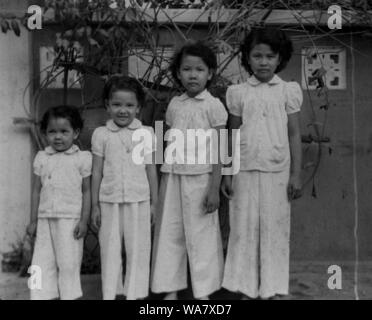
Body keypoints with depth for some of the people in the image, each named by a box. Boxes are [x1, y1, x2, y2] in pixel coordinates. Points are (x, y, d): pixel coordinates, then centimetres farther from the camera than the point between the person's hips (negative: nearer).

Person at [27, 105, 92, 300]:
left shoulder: (82, 158, -2)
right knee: (43, 263, 6)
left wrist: (84, 220, -7)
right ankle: (43, 295, 16)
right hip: (45, 218, 3)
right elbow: (36, 190, 10)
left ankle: (70, 296, 16)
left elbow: (86, 191, -1)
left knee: (69, 263, 3)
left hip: (71, 219, -3)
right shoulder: (41, 158, 8)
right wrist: (33, 221, 7)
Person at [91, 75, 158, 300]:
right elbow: (97, 172, 5)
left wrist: (154, 203, 5)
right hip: (109, 201, 1)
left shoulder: (146, 133, 2)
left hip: (139, 200, 0)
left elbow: (151, 170, 6)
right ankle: (110, 294, 20)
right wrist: (95, 205, 4)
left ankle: (136, 293, 17)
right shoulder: (101, 134, 3)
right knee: (110, 249, 8)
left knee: (138, 249, 5)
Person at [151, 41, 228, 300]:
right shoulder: (174, 105, 10)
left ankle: (203, 292, 15)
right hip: (172, 177, 5)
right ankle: (171, 290, 19)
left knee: (201, 235, 2)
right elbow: (169, 145, 13)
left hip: (199, 178, -5)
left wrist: (214, 188, -12)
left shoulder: (213, 106, -4)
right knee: (169, 233, 8)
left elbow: (218, 151, -6)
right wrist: (165, 180, 10)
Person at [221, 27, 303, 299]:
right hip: (245, 172, 1)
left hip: (277, 172, -1)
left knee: (275, 230, 4)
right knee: (244, 230, 5)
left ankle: (270, 290, 17)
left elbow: (294, 135, 3)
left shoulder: (288, 91, 3)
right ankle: (246, 289, 16)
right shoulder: (238, 92, 5)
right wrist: (226, 174, 5)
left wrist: (296, 174, -2)